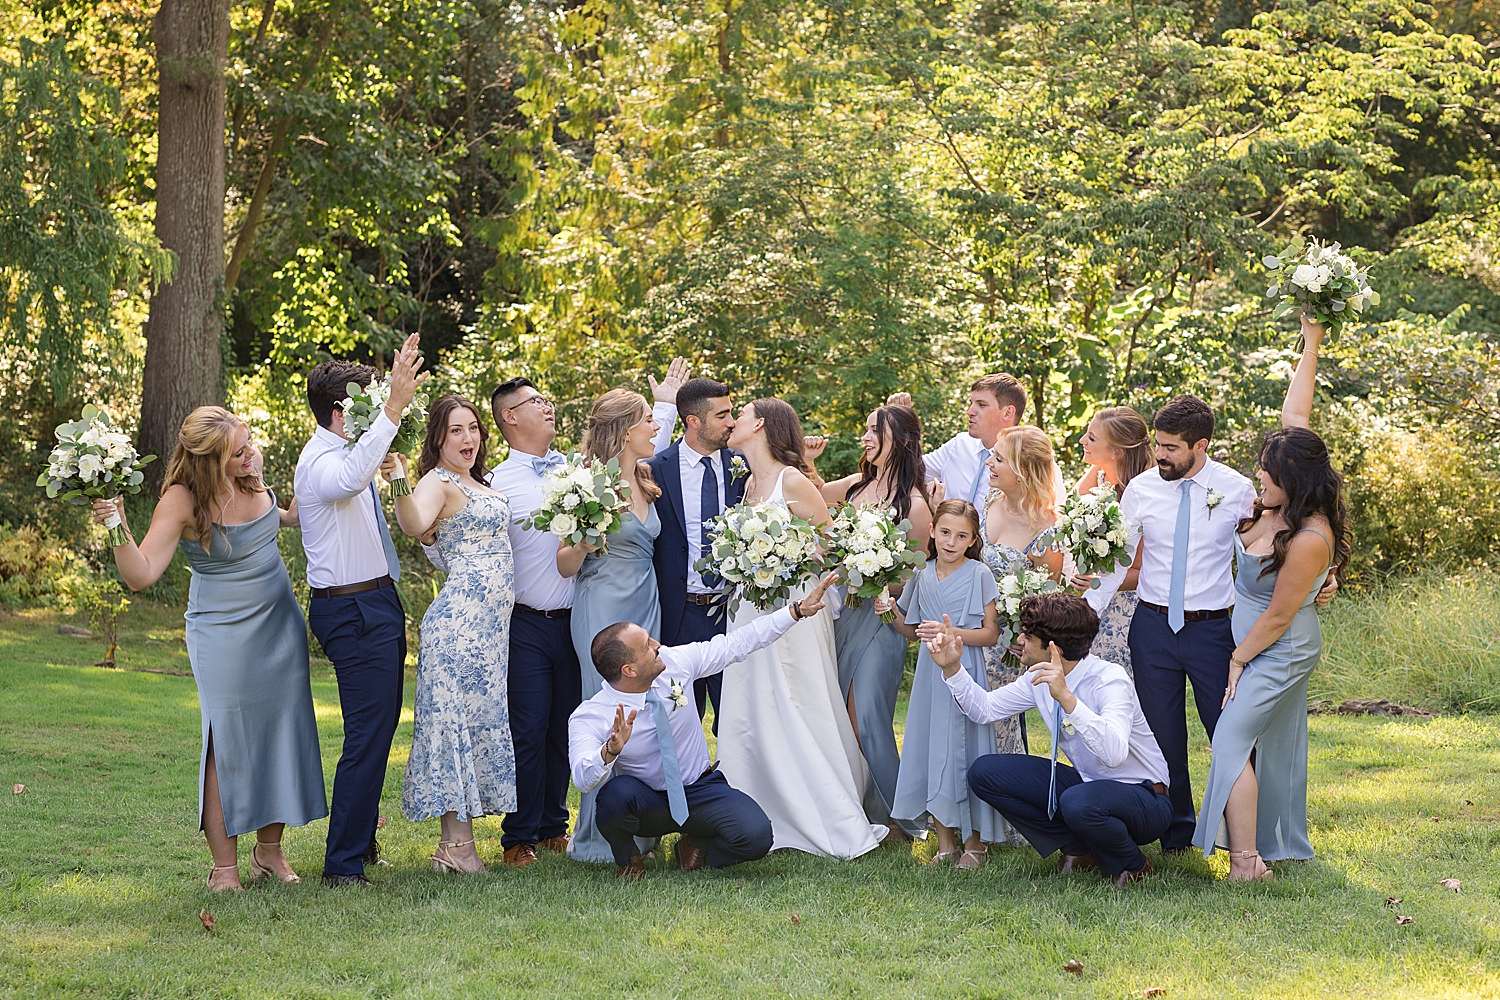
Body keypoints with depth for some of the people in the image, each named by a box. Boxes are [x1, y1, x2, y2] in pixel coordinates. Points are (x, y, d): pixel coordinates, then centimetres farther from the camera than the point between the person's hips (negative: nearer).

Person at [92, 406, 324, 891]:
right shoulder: (183, 499, -21)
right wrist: (118, 530, -40)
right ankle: (224, 868, 1)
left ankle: (270, 850, 21)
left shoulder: (252, 468, -4)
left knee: (282, 731, 8)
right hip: (224, 632, -6)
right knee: (227, 741, -6)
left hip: (280, 625, 6)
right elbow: (142, 574, -26)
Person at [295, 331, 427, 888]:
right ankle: (344, 864, -5)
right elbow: (348, 479, -44)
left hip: (378, 602, 11)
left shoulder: (349, 452, 14)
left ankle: (360, 839, 34)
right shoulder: (320, 462, -18)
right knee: (368, 734, -10)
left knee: (378, 726, 20)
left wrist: (383, 477, 13)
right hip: (352, 611, -10)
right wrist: (393, 410, -49)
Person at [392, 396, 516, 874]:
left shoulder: (479, 483, 19)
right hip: (461, 614, -9)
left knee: (480, 717, 10)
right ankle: (457, 843, -7)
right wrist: (399, 487, -48)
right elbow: (414, 524, -30)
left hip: (493, 619, 9)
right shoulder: (439, 481, -9)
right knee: (457, 717, -8)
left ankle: (458, 840, 14)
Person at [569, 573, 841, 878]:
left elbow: (736, 643, -3)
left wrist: (798, 610, -4)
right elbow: (584, 779, -37)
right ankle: (627, 858, -3)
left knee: (756, 835, -26)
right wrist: (611, 750, -58)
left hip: (701, 791, 2)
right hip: (645, 802, -2)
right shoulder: (590, 718, -22)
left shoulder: (675, 662, -13)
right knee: (616, 794, -38)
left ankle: (697, 846, 8)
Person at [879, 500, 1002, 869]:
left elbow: (991, 633, -7)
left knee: (964, 747, -4)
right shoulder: (923, 577, 9)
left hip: (965, 672, -5)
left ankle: (975, 841, 8)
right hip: (930, 673, 5)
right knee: (931, 750, 5)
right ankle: (945, 842, 15)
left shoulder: (979, 575, -5)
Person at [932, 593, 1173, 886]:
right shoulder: (1040, 677, -4)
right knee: (984, 773, -5)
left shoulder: (1109, 681, -26)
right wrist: (952, 667, -7)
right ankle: (1079, 850, 3)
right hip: (1087, 783, 7)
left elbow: (1114, 753, -42)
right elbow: (985, 708, 8)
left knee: (1078, 803, -41)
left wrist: (1066, 697, -49)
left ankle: (1133, 867, -7)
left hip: (1142, 797, -7)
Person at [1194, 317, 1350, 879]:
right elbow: (1295, 415, 5)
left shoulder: (1310, 540, -30)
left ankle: (1246, 862, -18)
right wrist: (1311, 346, 9)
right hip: (1268, 649, 9)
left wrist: (1239, 661, -10)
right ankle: (1284, 847, 26)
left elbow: (1278, 616, -21)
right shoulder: (1281, 502, -6)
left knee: (1233, 739, -15)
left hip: (1280, 652, -9)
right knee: (1275, 743, 16)